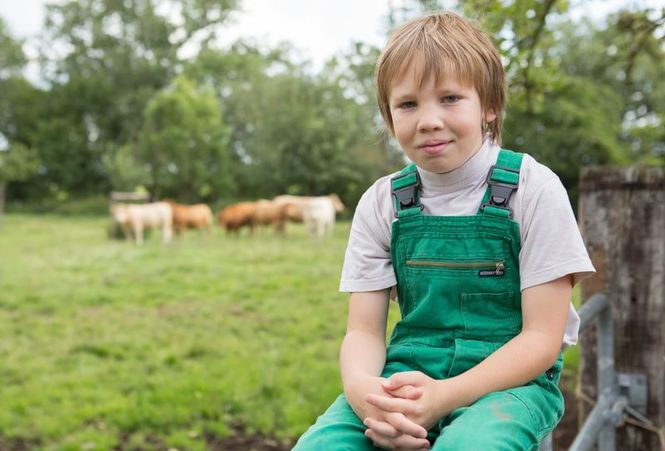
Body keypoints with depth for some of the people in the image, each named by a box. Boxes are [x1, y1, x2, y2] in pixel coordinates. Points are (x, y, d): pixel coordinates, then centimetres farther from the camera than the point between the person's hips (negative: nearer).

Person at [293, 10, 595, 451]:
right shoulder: (381, 203, 3)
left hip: (511, 379, -2)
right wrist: (362, 388, -23)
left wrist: (444, 397, -23)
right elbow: (364, 331, 1)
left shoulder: (533, 188, -6)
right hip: (407, 377, 3)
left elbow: (542, 338, -9)